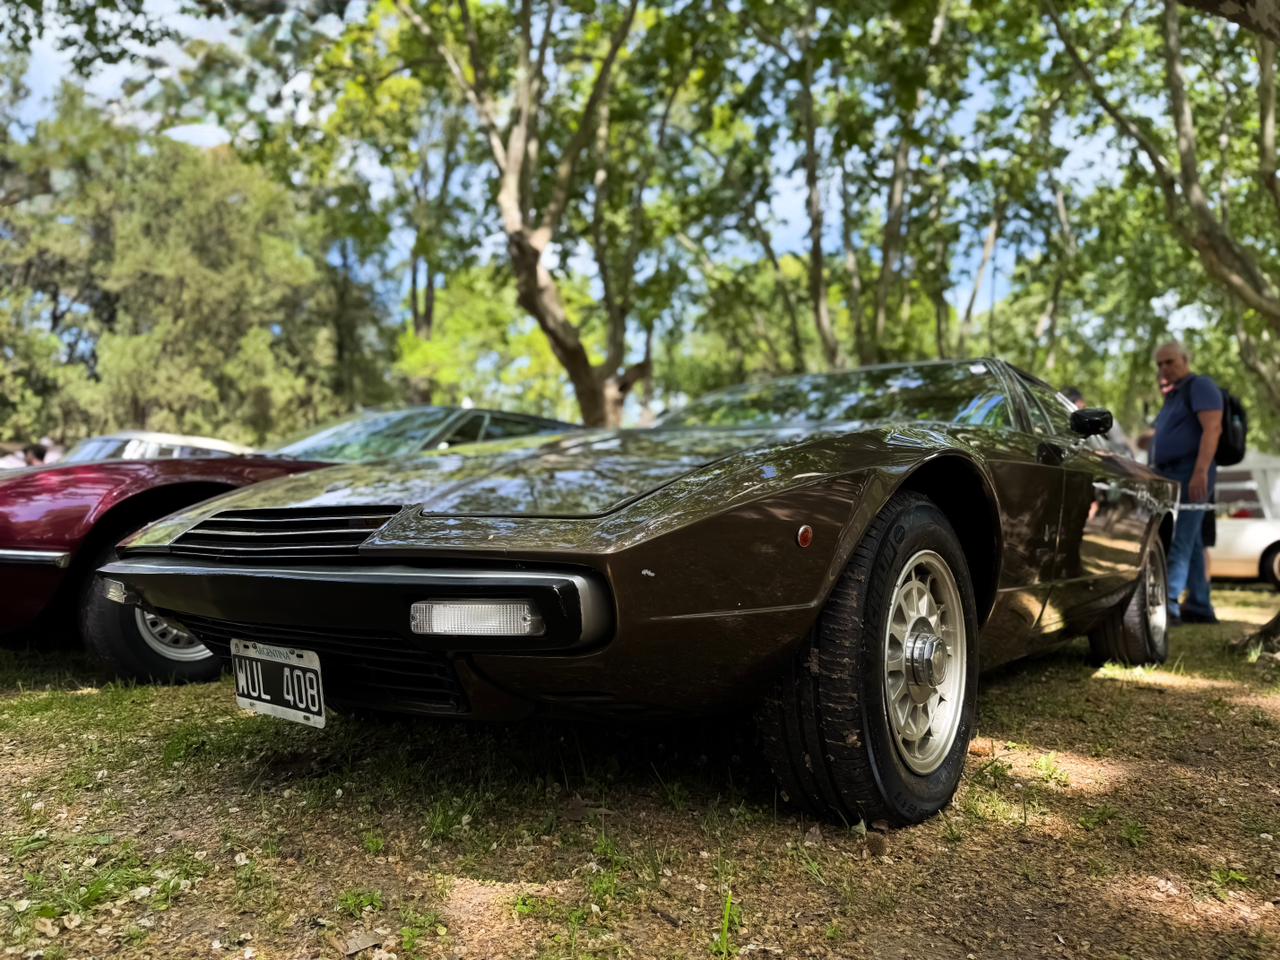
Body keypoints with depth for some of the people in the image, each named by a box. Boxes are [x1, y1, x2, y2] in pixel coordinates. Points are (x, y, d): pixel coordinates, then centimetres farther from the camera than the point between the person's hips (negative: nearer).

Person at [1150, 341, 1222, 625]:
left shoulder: (1201, 386, -5)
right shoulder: (1173, 396, 23)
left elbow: (1212, 429, -18)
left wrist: (1200, 471, -29)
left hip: (1190, 476, -9)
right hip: (1170, 476, 9)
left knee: (1178, 543, -17)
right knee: (1192, 545, 11)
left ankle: (1168, 605, -23)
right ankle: (1200, 607, 17)